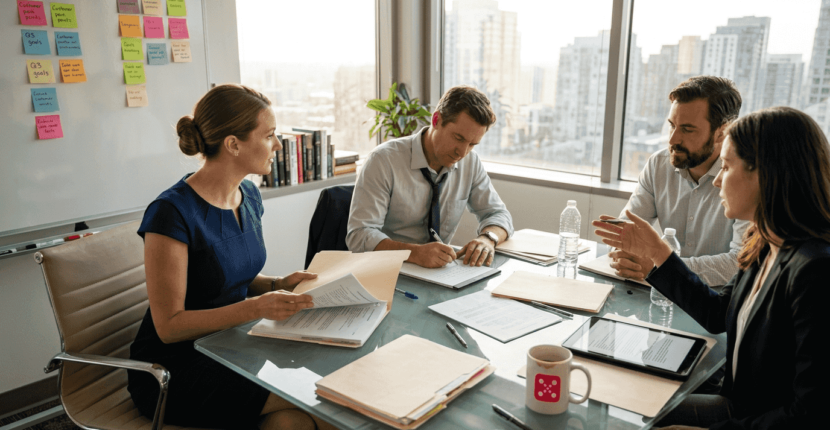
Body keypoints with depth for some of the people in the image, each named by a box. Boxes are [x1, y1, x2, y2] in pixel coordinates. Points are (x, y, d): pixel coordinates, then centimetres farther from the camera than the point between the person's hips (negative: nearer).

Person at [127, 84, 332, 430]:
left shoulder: (248, 196, 3)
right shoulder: (173, 213, -20)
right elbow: (169, 325, -18)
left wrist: (278, 284, -5)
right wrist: (256, 307, -29)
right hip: (174, 369, -6)